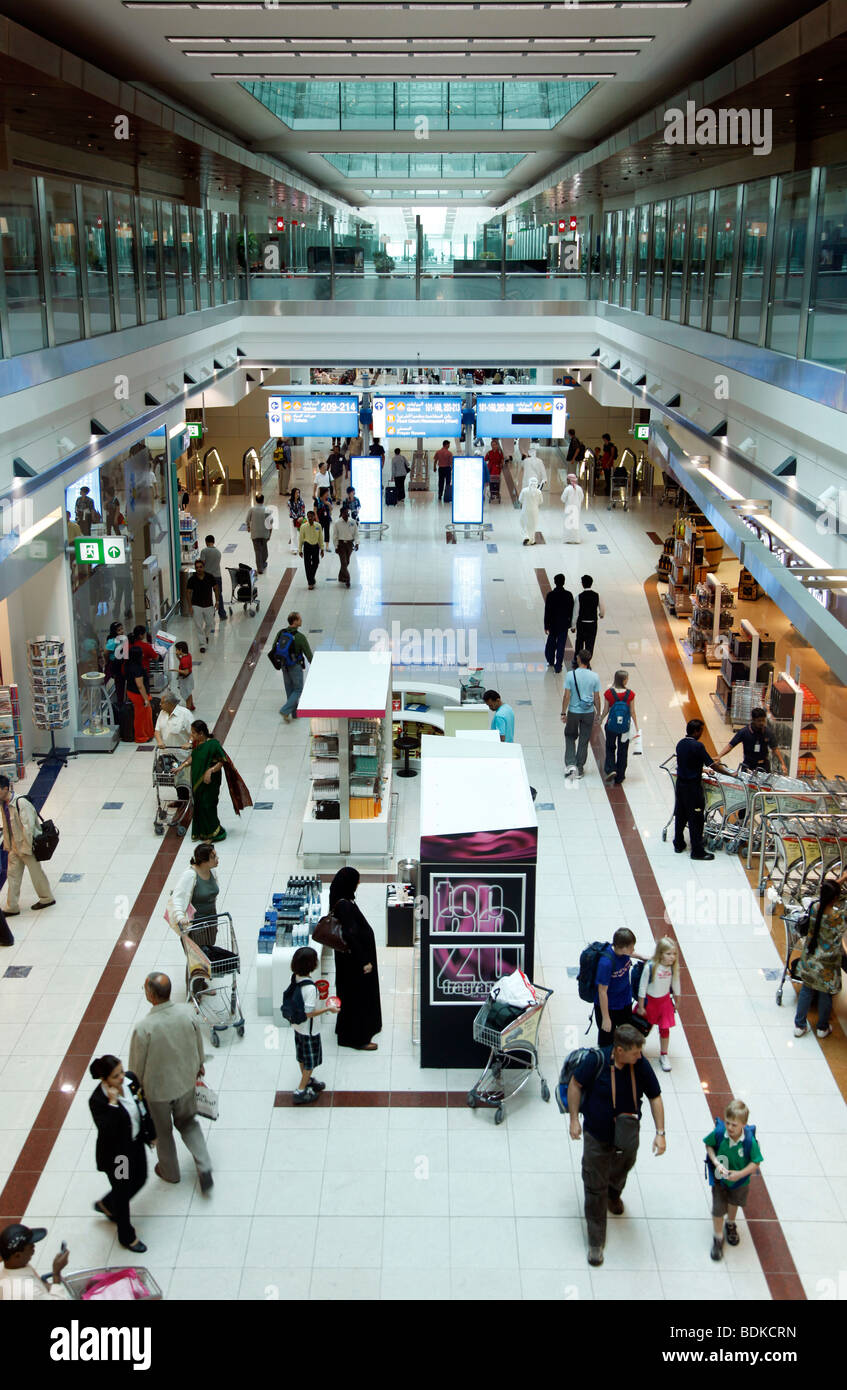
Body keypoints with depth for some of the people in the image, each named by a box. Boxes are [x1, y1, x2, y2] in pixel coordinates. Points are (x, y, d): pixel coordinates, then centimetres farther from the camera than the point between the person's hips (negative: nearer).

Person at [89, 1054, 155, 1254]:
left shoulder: (131, 1080, -14)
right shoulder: (97, 1101, -32)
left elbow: (143, 1106, 2)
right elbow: (107, 1131, -40)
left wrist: (150, 1134, 12)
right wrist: (112, 1103, -44)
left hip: (136, 1143, 7)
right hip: (115, 1155, -6)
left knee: (139, 1180, 27)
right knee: (122, 1192, 15)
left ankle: (106, 1205, 56)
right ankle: (127, 1237, 42)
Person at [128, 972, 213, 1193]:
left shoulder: (143, 1028, -33)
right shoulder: (188, 1013, -21)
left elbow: (137, 1066, -17)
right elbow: (199, 1044, -2)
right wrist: (199, 1065, 18)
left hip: (157, 1089, -3)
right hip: (186, 1081, 3)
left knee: (162, 1132, 24)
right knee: (187, 1122, 29)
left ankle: (170, 1172, 46)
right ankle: (204, 1168, 20)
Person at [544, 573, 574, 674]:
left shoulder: (550, 595, -14)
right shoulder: (568, 595, -9)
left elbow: (547, 611, -12)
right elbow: (571, 610, -3)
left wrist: (546, 626, -5)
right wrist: (571, 623, 10)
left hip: (553, 623, 0)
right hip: (564, 624, 0)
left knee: (551, 643, 21)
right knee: (561, 646, 6)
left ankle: (550, 661, 36)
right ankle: (558, 666, 6)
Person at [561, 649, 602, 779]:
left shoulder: (571, 675, -13)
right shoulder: (594, 676, -7)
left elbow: (566, 696, -11)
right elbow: (597, 697, -1)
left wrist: (563, 713, -3)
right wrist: (598, 713, 12)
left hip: (573, 712, -1)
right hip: (589, 713, 1)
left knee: (570, 737, 17)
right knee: (584, 740, 12)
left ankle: (570, 764, 2)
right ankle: (580, 768, 19)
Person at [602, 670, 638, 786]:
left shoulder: (609, 693, -13)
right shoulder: (630, 694, -12)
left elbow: (606, 710, -5)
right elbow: (632, 712, -6)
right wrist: (636, 726, 6)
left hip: (611, 725, 0)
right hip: (625, 727, 0)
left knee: (610, 748, 20)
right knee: (623, 751, 13)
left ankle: (610, 770, -2)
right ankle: (619, 778, 18)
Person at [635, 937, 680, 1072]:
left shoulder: (673, 967, -17)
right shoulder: (650, 967, -29)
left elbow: (676, 985, 1)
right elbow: (642, 987, -18)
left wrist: (676, 1003, 12)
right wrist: (640, 1007, -11)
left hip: (665, 1000, 3)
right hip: (649, 1000, -2)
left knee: (665, 1029, 7)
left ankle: (664, 1056, 26)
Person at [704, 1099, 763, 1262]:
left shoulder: (750, 1140, -34)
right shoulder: (719, 1132, -30)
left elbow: (755, 1163, -21)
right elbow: (708, 1145, -10)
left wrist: (740, 1174, -32)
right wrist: (716, 1163, -22)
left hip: (740, 1181, 1)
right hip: (719, 1178, -1)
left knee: (734, 1203, 29)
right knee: (718, 1209, 5)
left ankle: (730, 1224, 60)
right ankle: (718, 1238, 31)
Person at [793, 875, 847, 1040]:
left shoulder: (815, 908, -17)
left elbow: (829, 890, 0)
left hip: (809, 960, 4)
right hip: (827, 964, -4)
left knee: (806, 991, 20)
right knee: (826, 995, 18)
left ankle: (799, 1025, 32)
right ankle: (823, 1028, 38)